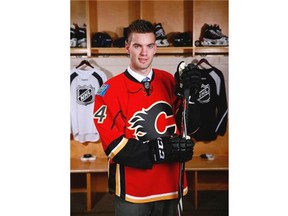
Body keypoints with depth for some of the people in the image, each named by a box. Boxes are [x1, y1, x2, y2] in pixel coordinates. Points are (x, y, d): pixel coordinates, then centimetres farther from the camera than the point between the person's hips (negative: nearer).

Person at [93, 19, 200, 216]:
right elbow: (114, 146, -16)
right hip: (132, 189, -3)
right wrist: (162, 150, -21)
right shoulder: (109, 91, -10)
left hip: (170, 184, 4)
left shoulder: (169, 81, 2)